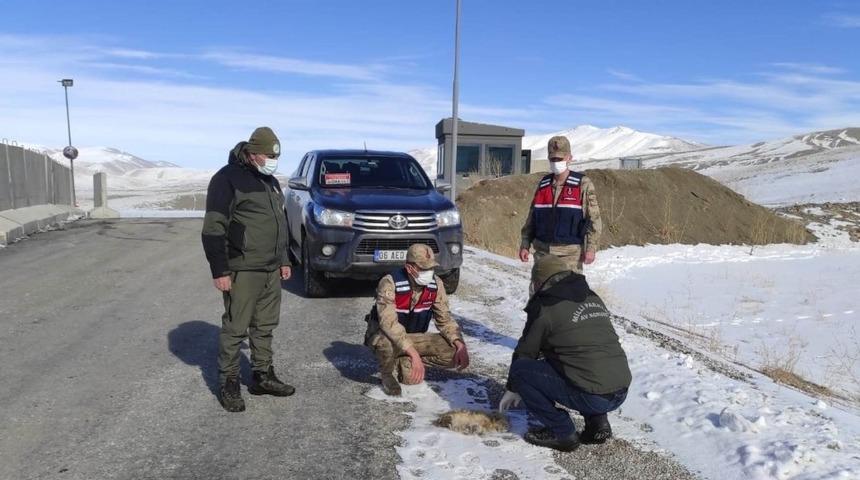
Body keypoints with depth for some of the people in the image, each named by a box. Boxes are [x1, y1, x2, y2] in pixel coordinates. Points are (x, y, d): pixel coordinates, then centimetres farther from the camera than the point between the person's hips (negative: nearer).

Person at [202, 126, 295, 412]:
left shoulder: (270, 181, 16)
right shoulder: (227, 179, -11)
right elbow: (213, 229, -15)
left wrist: (283, 261, 20)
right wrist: (219, 271, -18)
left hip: (271, 271, 8)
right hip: (242, 271, -8)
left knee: (265, 327, 14)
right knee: (235, 330, 0)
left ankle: (263, 377, 26)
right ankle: (228, 385, 11)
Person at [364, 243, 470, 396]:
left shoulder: (436, 284, -13)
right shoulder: (389, 283, -29)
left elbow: (444, 319, -4)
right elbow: (389, 324, -37)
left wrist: (460, 345, -21)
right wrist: (414, 354, -45)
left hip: (413, 337, 5)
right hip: (385, 335, -5)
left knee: (453, 354, -16)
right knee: (387, 344, -42)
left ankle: (402, 362, 4)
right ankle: (387, 375, -5)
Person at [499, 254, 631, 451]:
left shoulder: (545, 307, -4)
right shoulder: (593, 298, 17)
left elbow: (525, 352, 7)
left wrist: (512, 389, 23)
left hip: (591, 396, -8)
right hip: (621, 393, 8)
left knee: (520, 370, 1)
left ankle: (561, 432, 3)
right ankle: (597, 422, 17)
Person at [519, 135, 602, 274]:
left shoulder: (583, 185, -2)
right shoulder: (543, 185, 11)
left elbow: (594, 219, -5)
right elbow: (532, 218, 16)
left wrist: (591, 248, -12)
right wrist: (525, 245, 10)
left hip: (569, 253, -4)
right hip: (543, 251, 4)